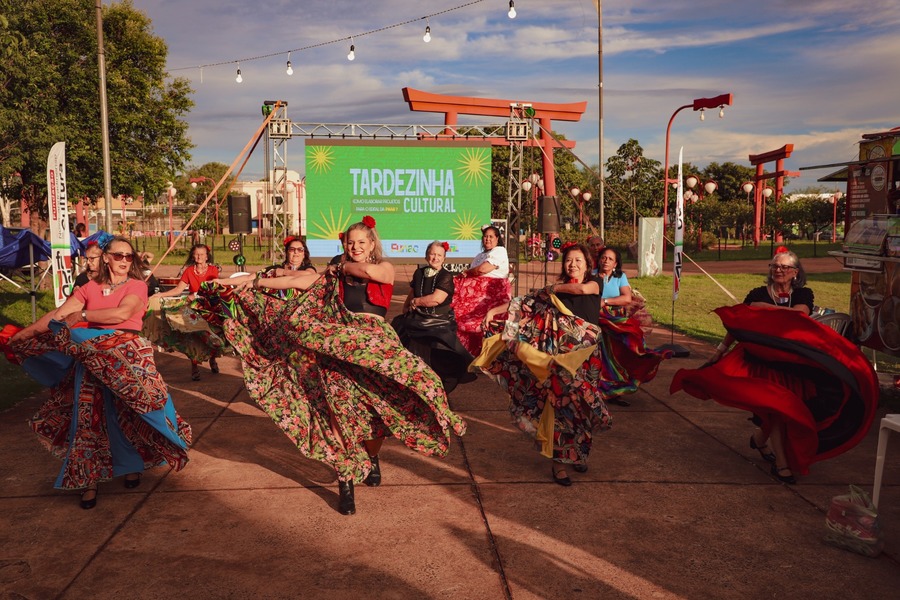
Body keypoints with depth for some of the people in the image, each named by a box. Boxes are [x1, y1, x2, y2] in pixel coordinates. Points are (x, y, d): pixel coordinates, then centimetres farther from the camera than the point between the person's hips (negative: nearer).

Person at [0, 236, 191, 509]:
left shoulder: (137, 286, 0)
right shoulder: (90, 287, 10)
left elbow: (122, 313, -18)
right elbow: (57, 315, 6)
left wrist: (82, 316, -10)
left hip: (125, 358, -2)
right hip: (91, 359, 3)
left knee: (129, 414, 2)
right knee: (88, 417, 1)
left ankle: (131, 465, 24)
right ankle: (89, 478, 12)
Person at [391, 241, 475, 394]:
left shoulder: (446, 277, -7)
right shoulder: (419, 273, 10)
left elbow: (437, 299, -20)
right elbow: (410, 295, 23)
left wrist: (415, 302, -8)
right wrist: (406, 309, 6)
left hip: (439, 321, -5)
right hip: (418, 319, 5)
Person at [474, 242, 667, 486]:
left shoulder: (594, 282, 7)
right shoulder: (555, 289, 10)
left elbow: (583, 289, -18)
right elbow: (525, 302, 4)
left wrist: (557, 288, -3)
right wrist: (495, 310, -4)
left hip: (586, 354, 1)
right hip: (560, 352, 0)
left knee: (583, 405, 7)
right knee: (560, 402, -5)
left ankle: (578, 454, 26)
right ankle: (558, 462, 3)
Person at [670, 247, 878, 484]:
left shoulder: (803, 295, 8)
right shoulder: (758, 295, 4)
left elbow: (800, 313, -15)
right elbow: (737, 326, 7)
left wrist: (766, 308, -13)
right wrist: (720, 350, 4)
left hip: (794, 363, 3)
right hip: (763, 360, -2)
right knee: (775, 406, -15)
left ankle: (760, 437, 31)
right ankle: (781, 463, -5)